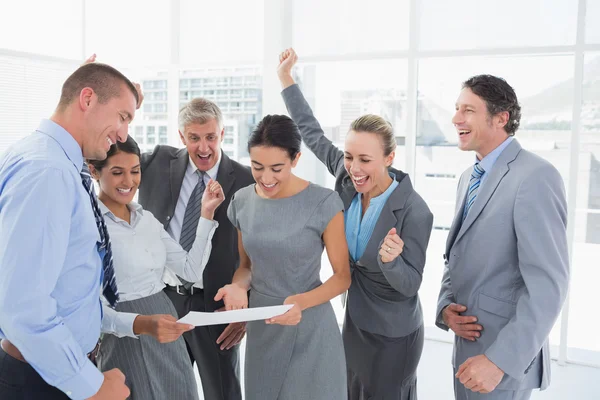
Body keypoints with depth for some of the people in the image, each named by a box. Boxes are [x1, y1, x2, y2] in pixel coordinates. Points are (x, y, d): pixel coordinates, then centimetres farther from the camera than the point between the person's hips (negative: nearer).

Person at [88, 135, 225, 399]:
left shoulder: (147, 219, 8)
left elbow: (192, 270, 4)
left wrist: (206, 214, -2)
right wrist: (141, 324, -31)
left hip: (166, 334, 7)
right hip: (125, 339, -6)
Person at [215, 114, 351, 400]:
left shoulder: (324, 204, -15)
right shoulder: (242, 201, -2)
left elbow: (342, 276, -9)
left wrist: (302, 301, -25)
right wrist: (238, 287, -12)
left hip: (309, 327, -4)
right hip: (261, 326, 4)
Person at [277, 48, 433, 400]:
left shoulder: (414, 212, -26)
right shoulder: (347, 176, -12)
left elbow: (410, 284, -21)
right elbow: (312, 132, 1)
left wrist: (391, 260, -43)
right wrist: (286, 78, 3)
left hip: (394, 336, -6)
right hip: (355, 322, 6)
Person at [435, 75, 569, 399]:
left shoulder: (536, 177, -18)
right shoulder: (469, 178, 9)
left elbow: (548, 282, -22)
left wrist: (500, 360, -23)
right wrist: (446, 306, -3)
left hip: (505, 355, -7)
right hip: (467, 343, 8)